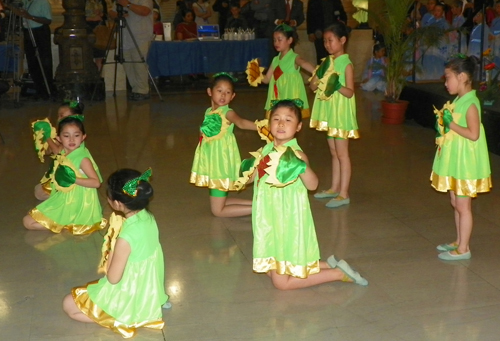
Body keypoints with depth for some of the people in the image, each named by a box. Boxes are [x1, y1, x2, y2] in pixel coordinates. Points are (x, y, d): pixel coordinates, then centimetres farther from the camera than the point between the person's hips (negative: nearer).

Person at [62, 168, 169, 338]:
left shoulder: (125, 238, -33)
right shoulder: (148, 217, -9)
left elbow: (113, 278, -21)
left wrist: (111, 247, -12)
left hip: (130, 299, -8)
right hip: (147, 293, 8)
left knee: (68, 304, 8)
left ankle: (118, 318, -2)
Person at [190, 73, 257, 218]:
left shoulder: (227, 112, -18)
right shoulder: (208, 112, 5)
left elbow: (241, 123, -38)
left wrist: (259, 127, -52)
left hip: (222, 161, -8)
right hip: (212, 161, 8)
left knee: (217, 210, -2)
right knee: (219, 201, 20)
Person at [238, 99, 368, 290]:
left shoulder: (296, 154, -20)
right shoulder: (265, 151, 2)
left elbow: (312, 185, -36)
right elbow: (250, 178, 17)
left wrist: (301, 166, -50)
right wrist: (249, 169, 0)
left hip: (289, 222, -8)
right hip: (270, 221, 8)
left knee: (282, 282, -2)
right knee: (272, 271, 20)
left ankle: (339, 273, 11)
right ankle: (328, 265, 30)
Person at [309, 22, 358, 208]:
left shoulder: (347, 64, -13)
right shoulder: (326, 62, 9)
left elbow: (350, 92, -17)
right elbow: (313, 86, 6)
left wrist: (338, 86, -33)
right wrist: (319, 74, -12)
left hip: (341, 114, -8)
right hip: (329, 113, 8)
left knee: (342, 153, -4)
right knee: (334, 152, 15)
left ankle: (344, 194, 1)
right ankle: (334, 188, 25)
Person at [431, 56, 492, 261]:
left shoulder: (470, 104, -19)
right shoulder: (458, 101, 9)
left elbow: (473, 134, -27)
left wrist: (451, 124, -21)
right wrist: (444, 126, 4)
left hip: (465, 164, -9)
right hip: (455, 162, 9)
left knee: (463, 206, -1)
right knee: (456, 204, 18)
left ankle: (463, 249, 9)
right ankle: (459, 241, 30)